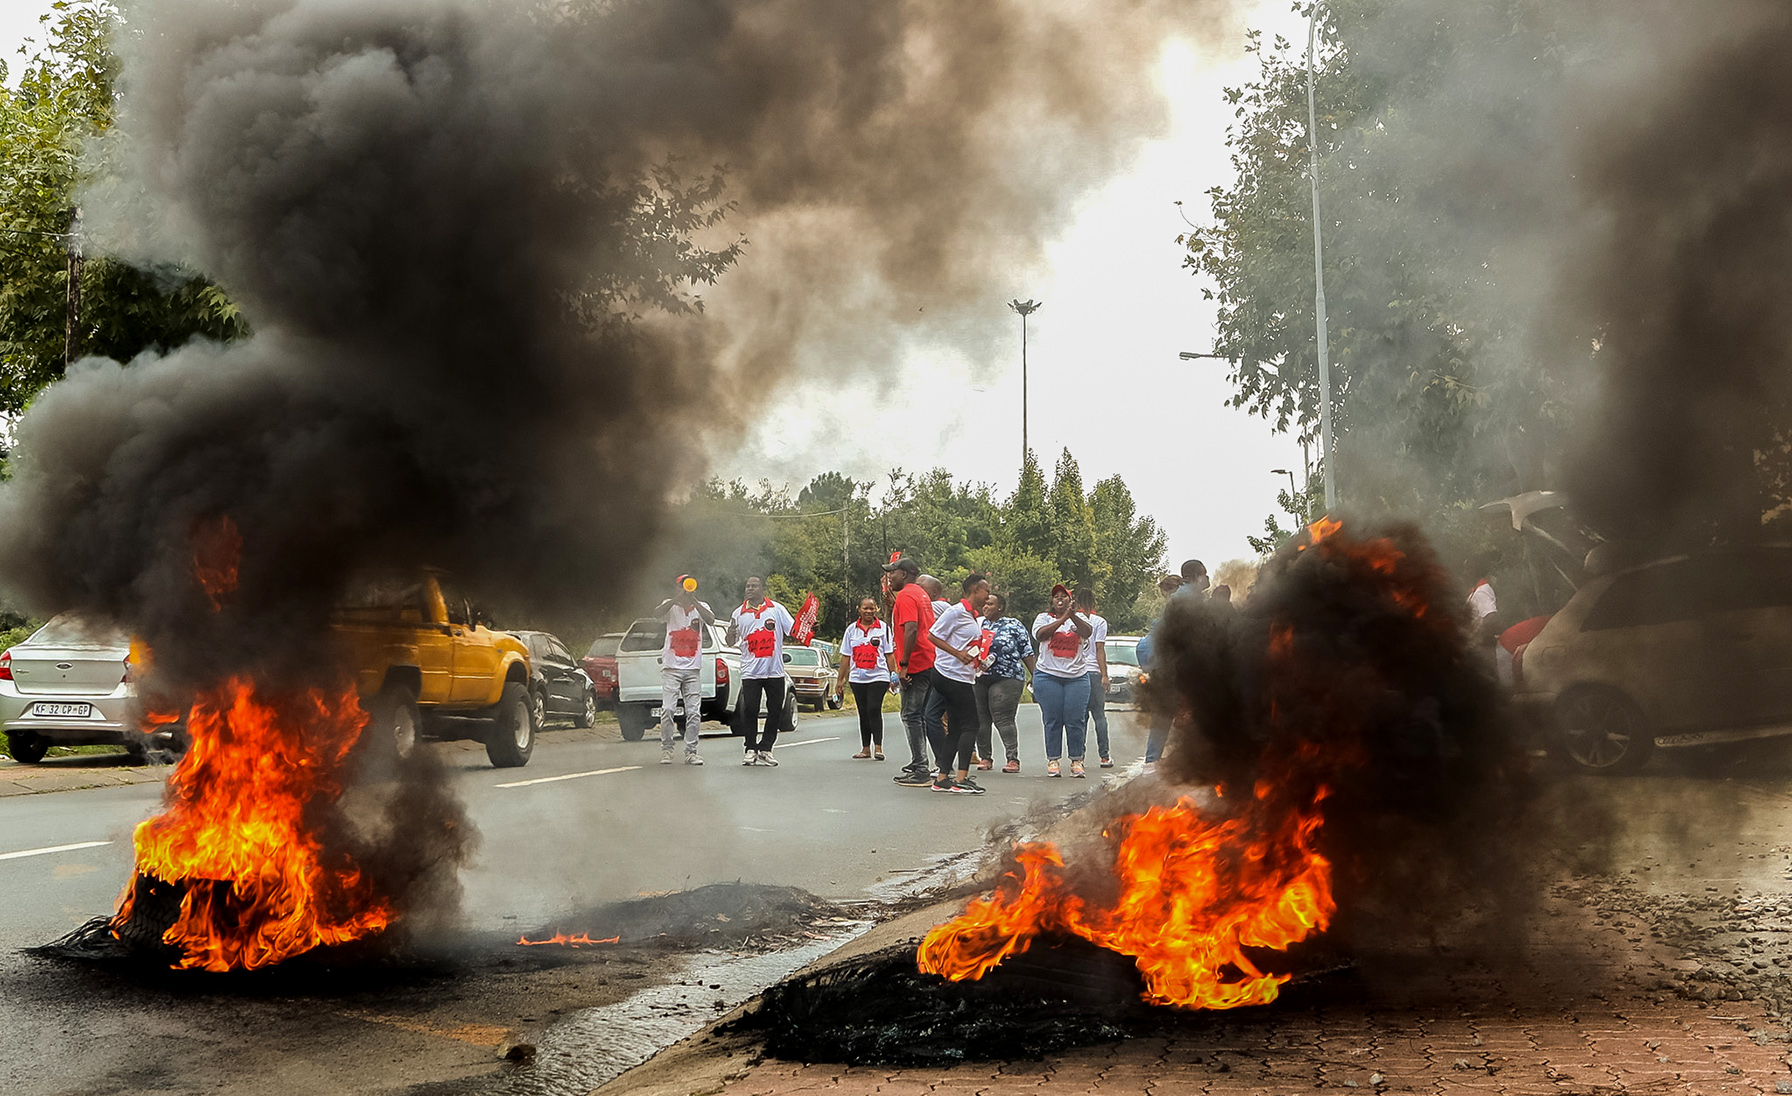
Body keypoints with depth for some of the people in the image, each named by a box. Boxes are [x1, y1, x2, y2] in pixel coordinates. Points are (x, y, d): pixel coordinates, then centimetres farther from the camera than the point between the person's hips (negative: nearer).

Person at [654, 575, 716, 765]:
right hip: (671, 667, -2)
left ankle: (691, 751, 7)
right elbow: (657, 614, -19)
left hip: (693, 669, 2)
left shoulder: (701, 607, 8)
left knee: (694, 712, 0)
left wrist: (693, 600, -23)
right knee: (667, 709, -9)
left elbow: (711, 620, -14)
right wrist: (678, 597, -28)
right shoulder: (670, 605, 3)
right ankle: (666, 749, 3)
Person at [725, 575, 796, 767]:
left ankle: (765, 749, 11)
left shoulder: (777, 609, 4)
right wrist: (731, 633, -11)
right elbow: (731, 642, 12)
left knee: (775, 711, 1)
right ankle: (751, 749, 8)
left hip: (775, 671, 0)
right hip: (750, 672, 0)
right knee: (749, 711, -3)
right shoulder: (739, 613, 8)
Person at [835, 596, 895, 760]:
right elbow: (845, 656, 12)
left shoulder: (883, 628, 3)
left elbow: (889, 654, 4)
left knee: (874, 710, -14)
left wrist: (894, 677, -2)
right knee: (863, 713, 8)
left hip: (878, 677, -3)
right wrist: (840, 680, 11)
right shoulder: (852, 629, 9)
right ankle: (865, 748, 15)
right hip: (857, 678, 3)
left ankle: (878, 747, -11)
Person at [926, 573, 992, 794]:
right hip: (952, 675, -10)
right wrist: (958, 654, -20)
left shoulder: (975, 617, 18)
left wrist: (977, 660, 13)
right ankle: (961, 779, -13)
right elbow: (934, 637, -13)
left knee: (957, 729, 9)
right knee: (970, 725, -11)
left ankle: (942, 778, 10)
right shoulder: (956, 612, -11)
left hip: (964, 676, 10)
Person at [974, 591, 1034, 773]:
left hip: (1006, 679, -5)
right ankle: (984, 757, 12)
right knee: (980, 719, 3)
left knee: (1003, 719, -12)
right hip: (978, 678, 5)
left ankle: (1013, 759, -10)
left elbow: (1027, 653, 5)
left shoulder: (1014, 626, 5)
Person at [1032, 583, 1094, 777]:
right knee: (1052, 721, -3)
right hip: (1048, 676, -1)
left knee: (1075, 721, -3)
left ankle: (1076, 760, 6)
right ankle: (1052, 760, 5)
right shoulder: (1044, 618, 10)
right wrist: (1063, 618, -16)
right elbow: (1040, 635, -11)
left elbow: (1088, 632, -8)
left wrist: (1073, 616, -24)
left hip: (1077, 677, 1)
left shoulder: (1078, 618, 13)